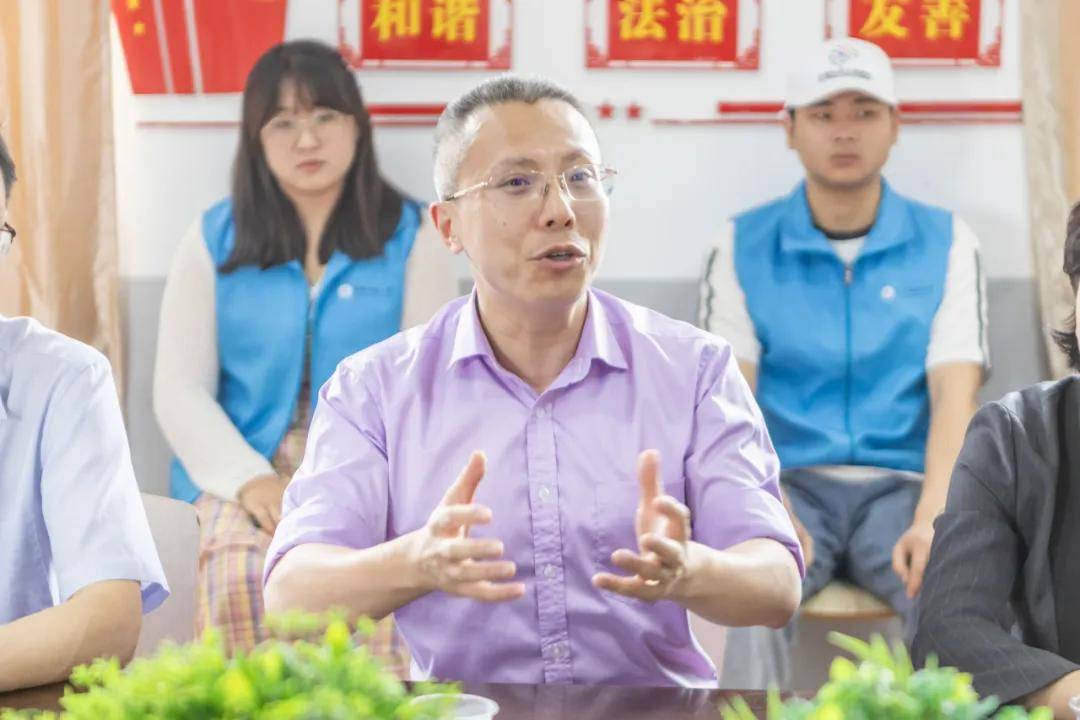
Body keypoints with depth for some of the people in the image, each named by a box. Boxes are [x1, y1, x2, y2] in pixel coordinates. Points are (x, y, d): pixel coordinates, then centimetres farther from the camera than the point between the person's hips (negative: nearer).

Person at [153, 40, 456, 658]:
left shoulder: (410, 235, 7)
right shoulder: (214, 240, 9)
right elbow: (180, 390, 3)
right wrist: (251, 479, -14)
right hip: (246, 465, 1)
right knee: (242, 573, -32)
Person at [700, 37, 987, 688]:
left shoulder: (946, 243, 8)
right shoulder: (744, 246, 7)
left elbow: (955, 396, -3)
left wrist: (932, 518, -21)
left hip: (900, 485, 1)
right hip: (791, 482, 0)